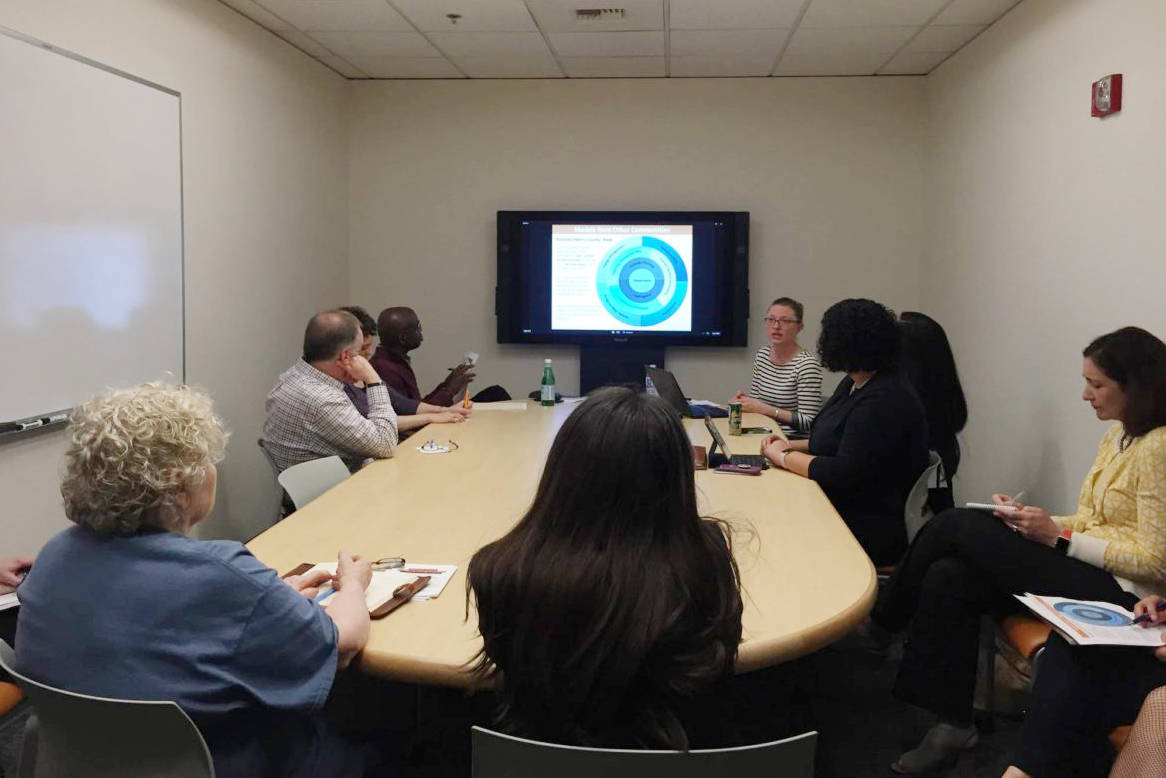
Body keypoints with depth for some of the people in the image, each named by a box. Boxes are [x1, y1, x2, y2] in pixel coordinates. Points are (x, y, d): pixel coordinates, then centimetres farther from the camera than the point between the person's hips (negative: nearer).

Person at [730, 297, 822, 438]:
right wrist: (743, 401, -3)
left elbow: (809, 422, -17)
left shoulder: (807, 365, -14)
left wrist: (764, 409, -20)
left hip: (795, 440, -6)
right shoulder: (762, 354, 9)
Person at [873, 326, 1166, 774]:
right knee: (947, 578, -15)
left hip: (1115, 590, -8)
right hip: (1080, 568, 8)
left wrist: (1056, 536, -18)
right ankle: (953, 724, -7)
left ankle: (886, 619, 8)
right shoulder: (1118, 435, 13)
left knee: (956, 526, -15)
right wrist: (1033, 520, 0)